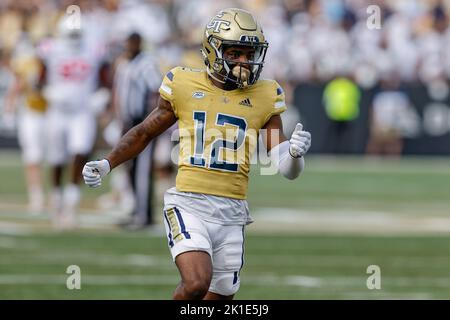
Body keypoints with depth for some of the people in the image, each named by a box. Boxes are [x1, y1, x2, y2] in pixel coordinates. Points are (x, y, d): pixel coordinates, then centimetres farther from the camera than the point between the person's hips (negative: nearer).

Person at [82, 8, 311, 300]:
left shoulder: (262, 98, 6)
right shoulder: (185, 87, 2)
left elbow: (288, 170, 6)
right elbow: (145, 133, 18)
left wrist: (295, 152, -17)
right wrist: (107, 164, 7)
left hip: (231, 213, 3)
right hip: (189, 206, -3)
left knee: (218, 299, 8)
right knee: (197, 284, -25)